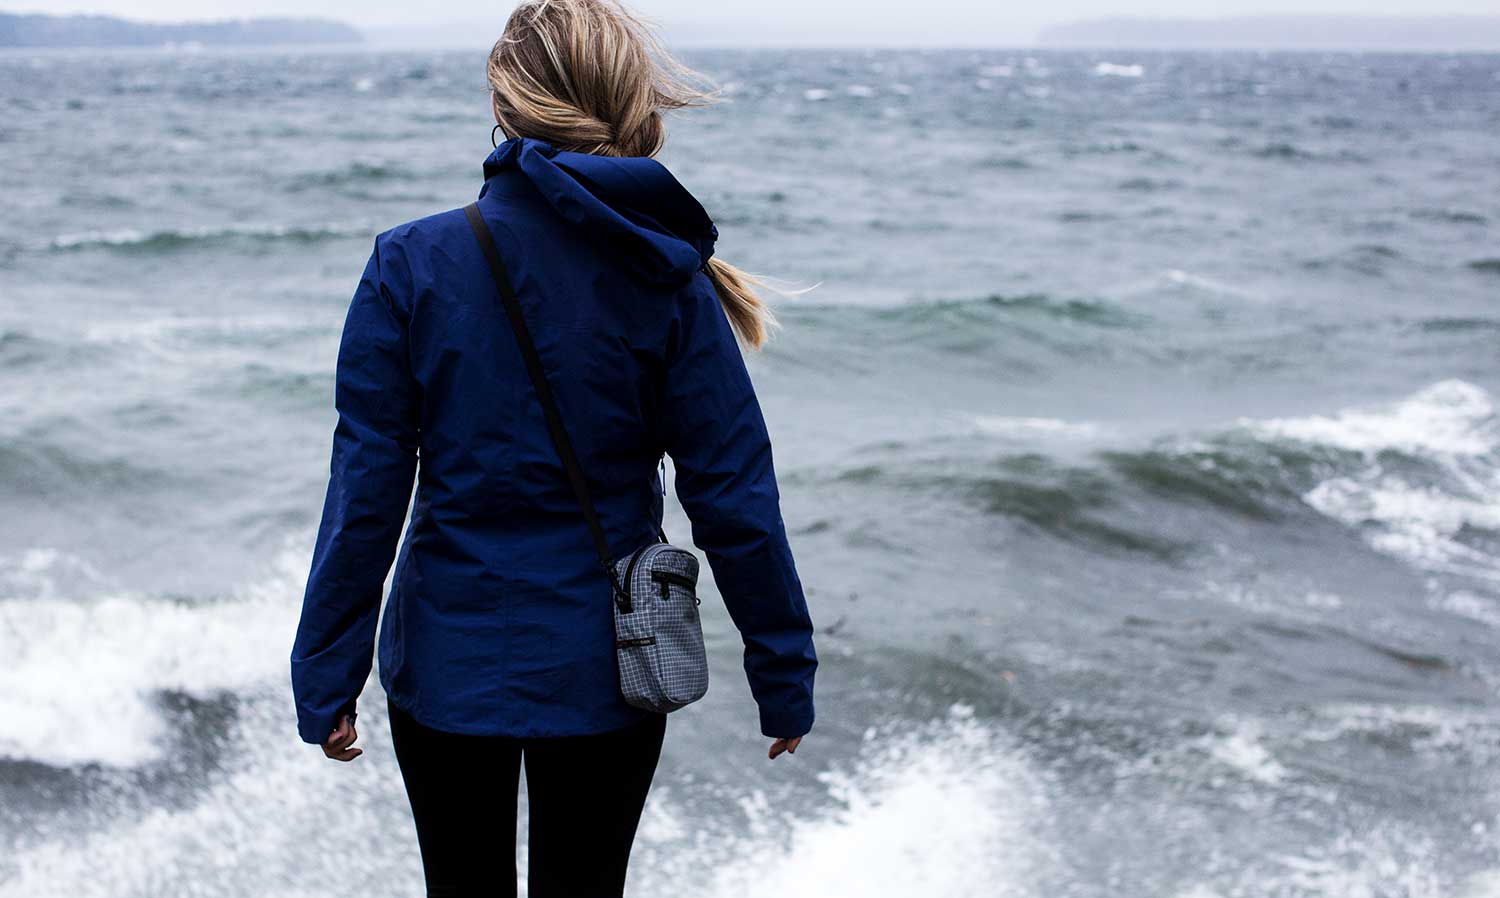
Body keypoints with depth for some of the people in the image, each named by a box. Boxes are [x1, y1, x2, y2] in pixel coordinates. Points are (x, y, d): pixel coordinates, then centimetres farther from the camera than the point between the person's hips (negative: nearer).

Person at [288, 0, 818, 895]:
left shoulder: (412, 263, -10)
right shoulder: (667, 280, -10)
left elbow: (365, 489, -9)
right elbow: (733, 498, -8)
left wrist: (326, 680, -1)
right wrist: (785, 675, 2)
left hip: (448, 663, 0)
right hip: (605, 673, 0)